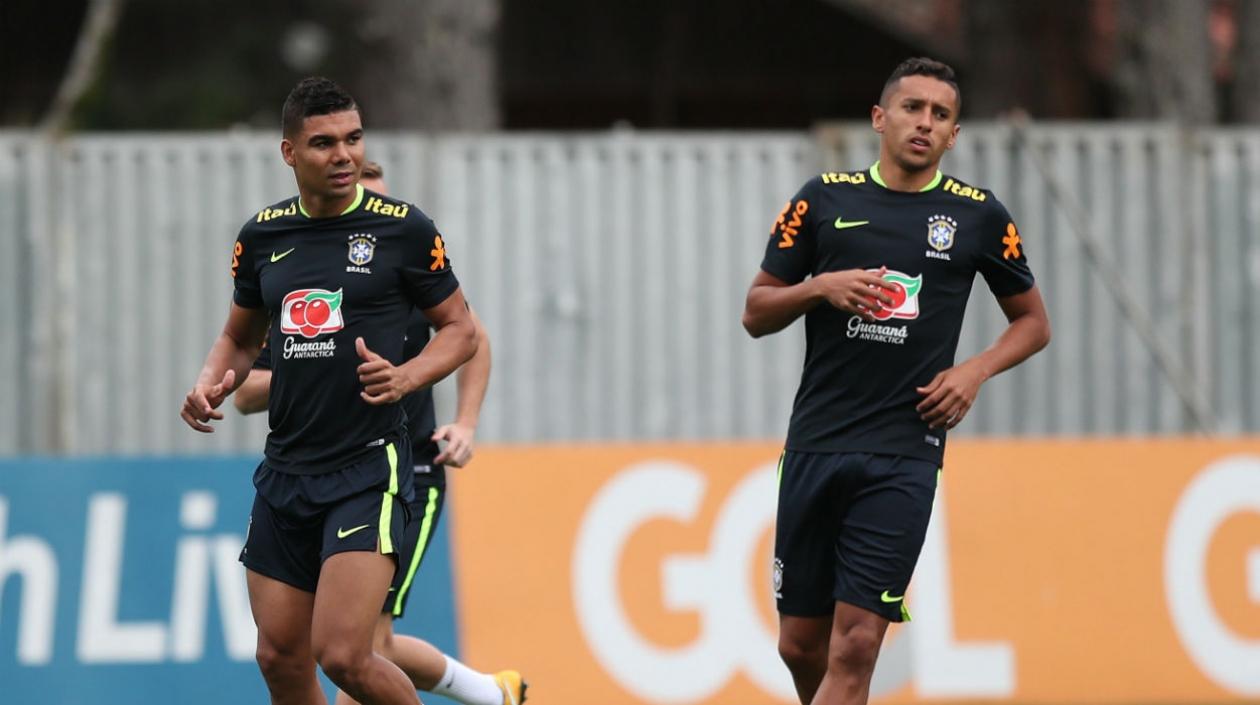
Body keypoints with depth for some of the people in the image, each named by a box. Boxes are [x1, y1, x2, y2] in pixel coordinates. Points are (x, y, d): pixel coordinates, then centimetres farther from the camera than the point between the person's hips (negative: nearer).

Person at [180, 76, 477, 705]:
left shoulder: (403, 229, -5)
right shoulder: (262, 236, 8)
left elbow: (461, 331, 3)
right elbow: (240, 336, 22)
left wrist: (404, 377, -16)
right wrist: (210, 383, 0)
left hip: (370, 468, -5)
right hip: (285, 470, 5)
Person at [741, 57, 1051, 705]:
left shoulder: (978, 216, 7)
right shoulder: (824, 199, 7)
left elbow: (1032, 322, 18)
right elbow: (755, 314, 10)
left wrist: (975, 371, 0)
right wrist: (820, 287, -9)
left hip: (903, 456, -2)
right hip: (814, 446, 2)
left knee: (855, 646, -12)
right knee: (801, 643, 5)